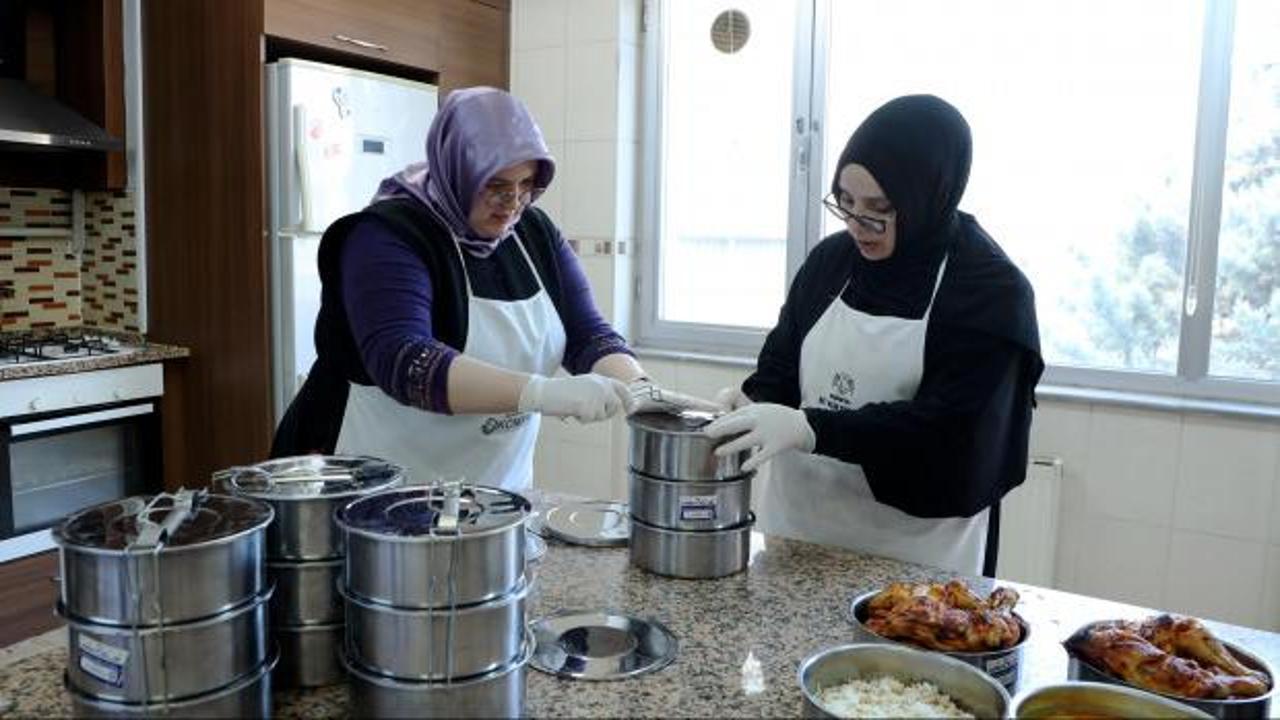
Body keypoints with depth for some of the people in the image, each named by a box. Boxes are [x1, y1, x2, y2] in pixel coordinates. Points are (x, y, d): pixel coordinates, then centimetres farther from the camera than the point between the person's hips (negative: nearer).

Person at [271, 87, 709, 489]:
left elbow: (587, 334, -3)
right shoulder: (387, 236, -17)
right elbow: (400, 360, -31)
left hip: (500, 484, 6)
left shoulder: (534, 233, 2)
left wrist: (639, 389, -24)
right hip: (387, 492, -5)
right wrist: (542, 393, -41)